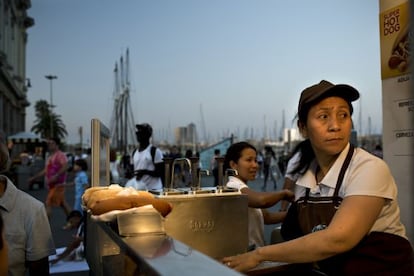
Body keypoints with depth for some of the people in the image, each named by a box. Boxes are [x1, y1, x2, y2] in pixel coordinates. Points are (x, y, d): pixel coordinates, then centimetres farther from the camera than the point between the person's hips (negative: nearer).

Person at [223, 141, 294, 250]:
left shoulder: (241, 188, 14)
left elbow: (267, 216, 10)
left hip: (253, 250, 9)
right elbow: (262, 200, -38)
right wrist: (284, 193, -18)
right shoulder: (234, 187, -17)